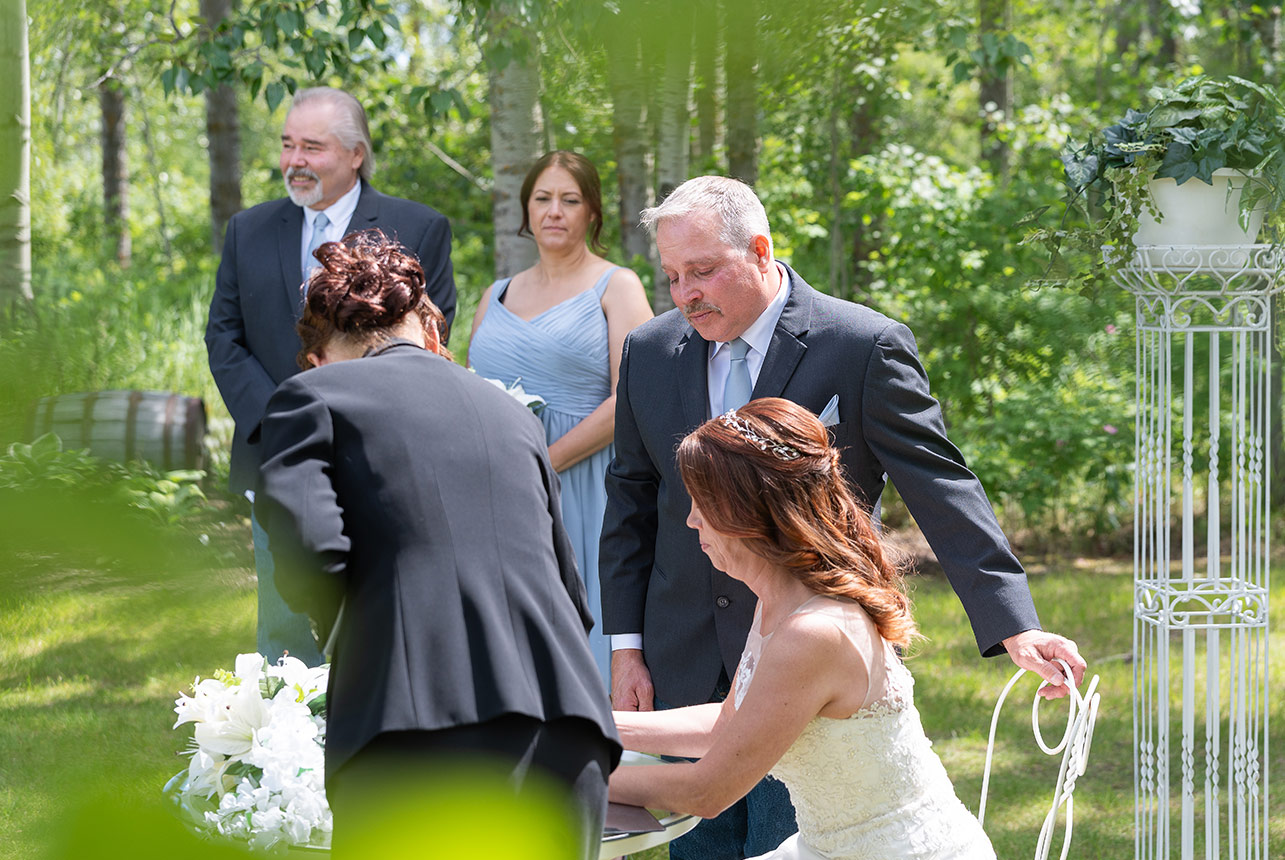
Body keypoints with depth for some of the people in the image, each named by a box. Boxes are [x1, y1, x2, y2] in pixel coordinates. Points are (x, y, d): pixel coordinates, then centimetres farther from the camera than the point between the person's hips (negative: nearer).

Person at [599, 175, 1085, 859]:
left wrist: (1013, 624, -18)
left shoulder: (865, 347, -8)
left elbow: (941, 489, -10)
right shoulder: (649, 352, 6)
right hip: (685, 670, 4)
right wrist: (625, 644, 9)